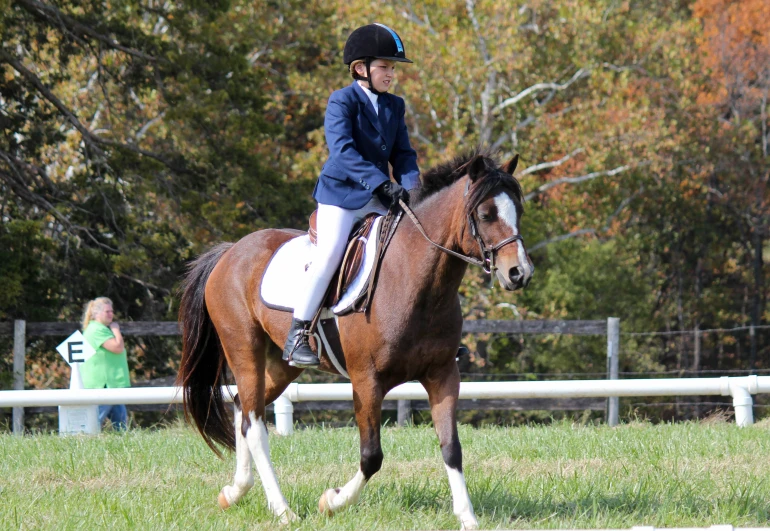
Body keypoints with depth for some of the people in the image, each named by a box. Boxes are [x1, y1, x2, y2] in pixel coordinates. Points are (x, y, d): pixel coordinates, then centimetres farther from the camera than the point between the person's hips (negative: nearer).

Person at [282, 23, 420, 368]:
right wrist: (380, 182, -33)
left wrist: (410, 186, -13)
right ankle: (297, 334, -16)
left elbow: (403, 154, 9)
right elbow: (343, 150, -23)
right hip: (342, 194, -6)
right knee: (330, 251, -22)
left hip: (380, 201, 6)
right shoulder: (342, 102, -9)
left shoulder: (394, 107, 11)